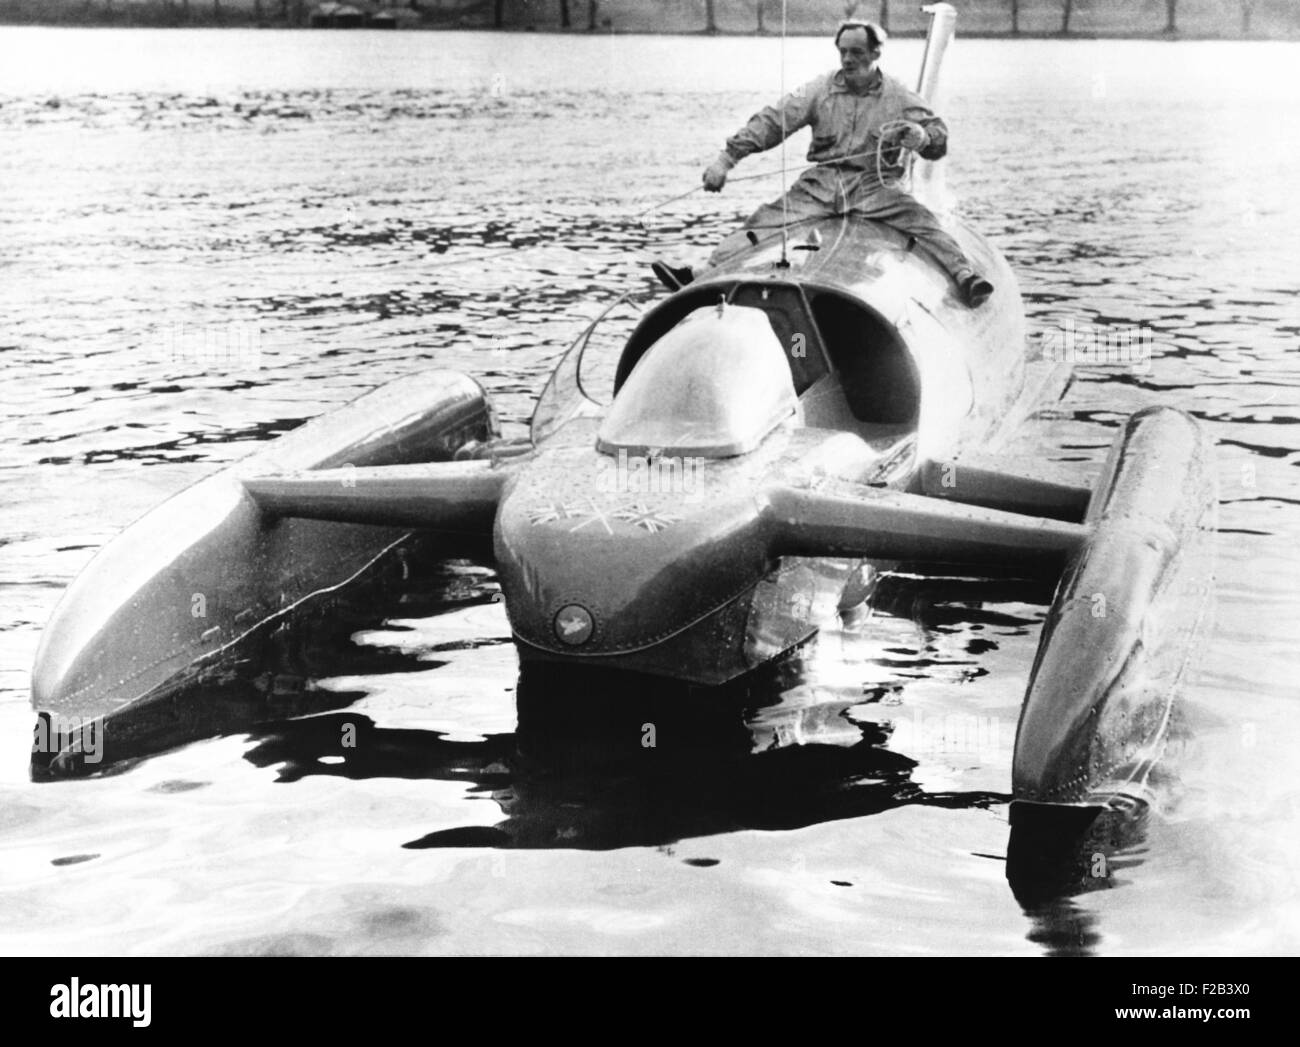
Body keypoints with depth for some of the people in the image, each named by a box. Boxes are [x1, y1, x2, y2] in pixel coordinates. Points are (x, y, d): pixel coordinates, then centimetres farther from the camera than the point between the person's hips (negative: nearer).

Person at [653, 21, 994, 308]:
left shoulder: (900, 98, 6)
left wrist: (922, 137, -26)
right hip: (820, 184, 1)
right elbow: (771, 122, 4)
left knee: (920, 220, -28)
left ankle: (965, 277, -40)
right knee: (766, 221, -17)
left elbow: (939, 140, 1)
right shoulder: (821, 90, 9)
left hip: (874, 185, -1)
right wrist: (728, 157, -7)